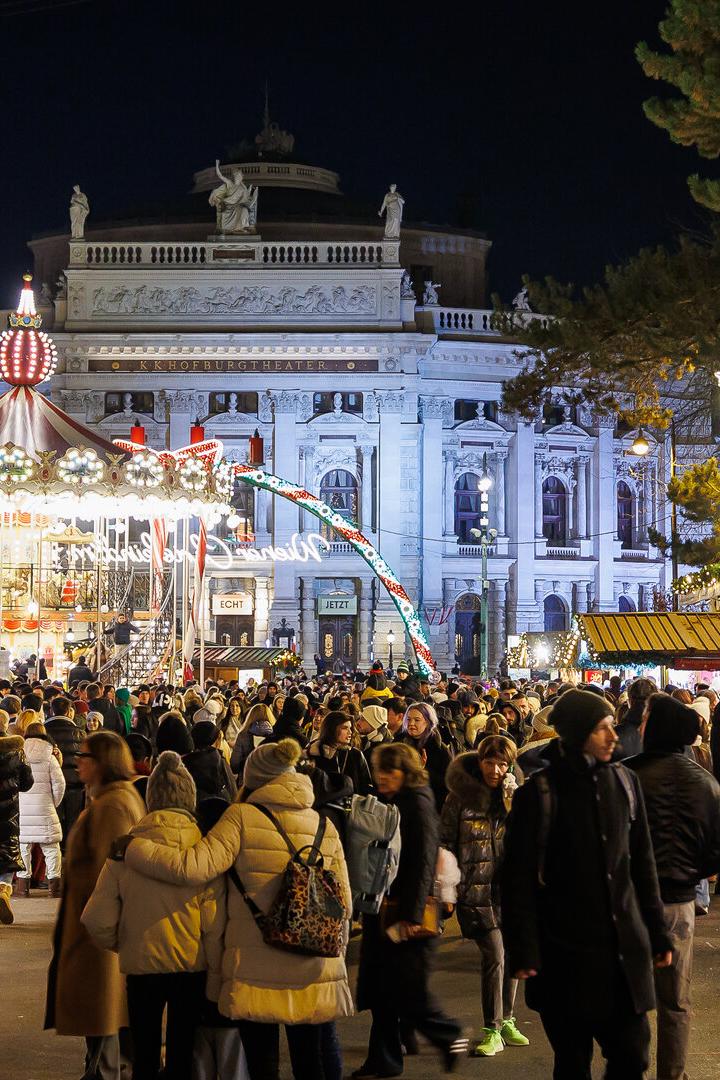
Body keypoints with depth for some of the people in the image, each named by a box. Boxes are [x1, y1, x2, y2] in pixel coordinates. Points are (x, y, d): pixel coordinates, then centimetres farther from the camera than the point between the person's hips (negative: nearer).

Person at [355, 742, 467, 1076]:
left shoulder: (418, 804, -11)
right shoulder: (385, 804, 15)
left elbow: (423, 863, -17)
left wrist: (411, 914, -21)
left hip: (408, 915, -8)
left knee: (408, 992, -5)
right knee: (379, 990, 9)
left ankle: (450, 1038, 15)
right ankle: (384, 1060, 17)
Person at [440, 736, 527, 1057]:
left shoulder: (515, 793, 7)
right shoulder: (460, 795, -1)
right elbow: (445, 842, 3)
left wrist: (512, 799, -13)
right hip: (476, 888, -4)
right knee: (494, 955, -12)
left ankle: (506, 1020, 27)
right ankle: (492, 1031, -5)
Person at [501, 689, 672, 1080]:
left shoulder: (624, 782, 5)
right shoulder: (539, 793, -9)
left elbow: (643, 864, 12)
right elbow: (518, 879, -7)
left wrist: (657, 933, 12)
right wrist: (522, 951, -10)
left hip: (625, 950, 4)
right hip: (566, 954, -4)